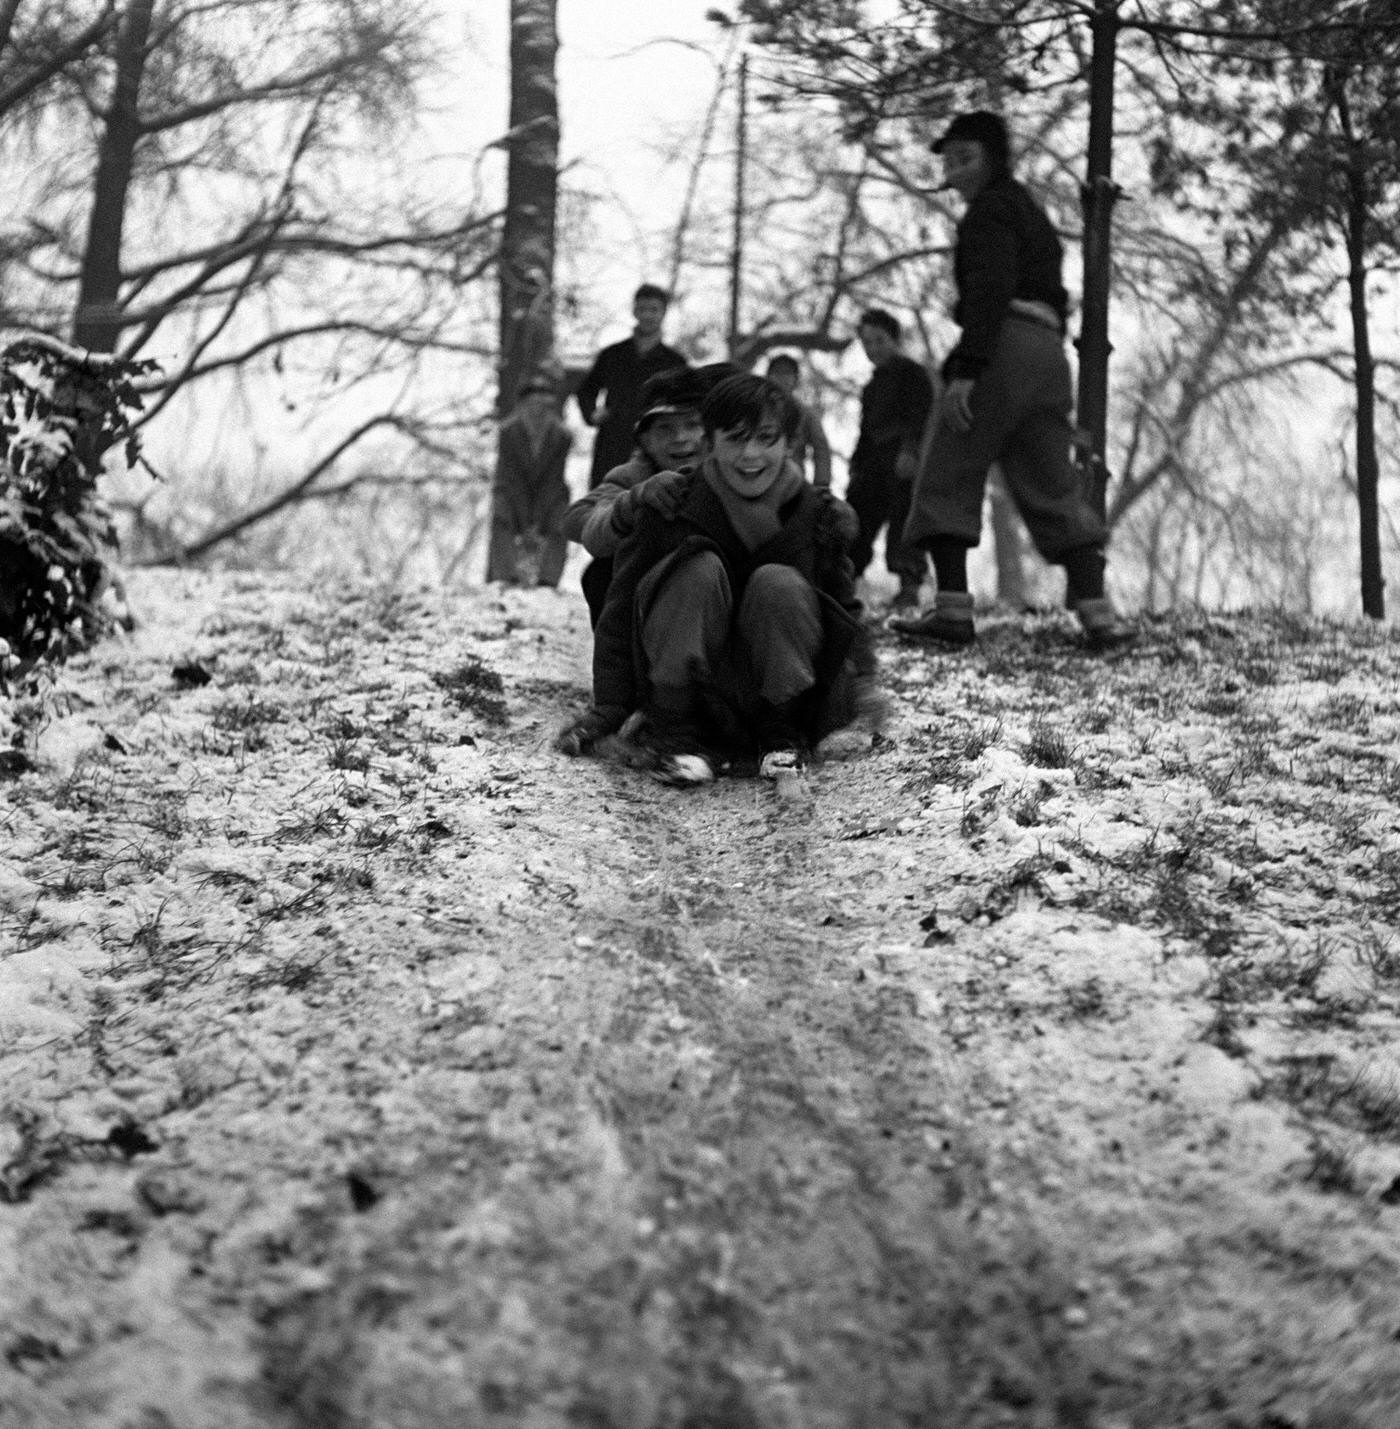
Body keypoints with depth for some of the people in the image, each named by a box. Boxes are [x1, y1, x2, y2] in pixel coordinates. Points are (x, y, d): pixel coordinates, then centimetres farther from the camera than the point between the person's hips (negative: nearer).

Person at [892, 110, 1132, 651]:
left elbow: (991, 288, -15)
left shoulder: (991, 207, 0)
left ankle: (953, 608, -12)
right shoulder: (1032, 213, 30)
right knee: (1054, 488, 7)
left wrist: (966, 367, -23)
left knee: (946, 478, -4)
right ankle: (1096, 611, -3)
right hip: (1049, 354, 9)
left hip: (1005, 345, -9)